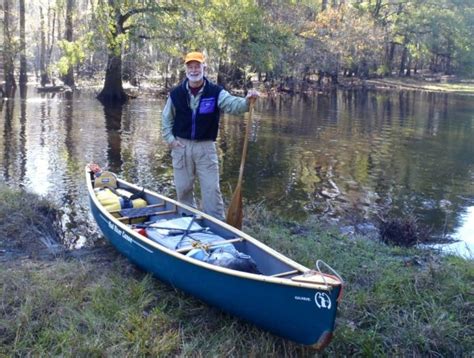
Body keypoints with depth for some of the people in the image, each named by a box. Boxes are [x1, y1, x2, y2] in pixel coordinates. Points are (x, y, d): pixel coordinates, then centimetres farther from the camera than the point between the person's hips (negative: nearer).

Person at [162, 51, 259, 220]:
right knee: (183, 189, 12)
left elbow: (233, 104, -24)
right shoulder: (176, 93, -1)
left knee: (211, 189, -1)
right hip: (181, 146, 2)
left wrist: (247, 101, -45)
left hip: (205, 147, -2)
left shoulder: (215, 92, -7)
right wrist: (170, 139, 1)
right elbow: (166, 119, 12)